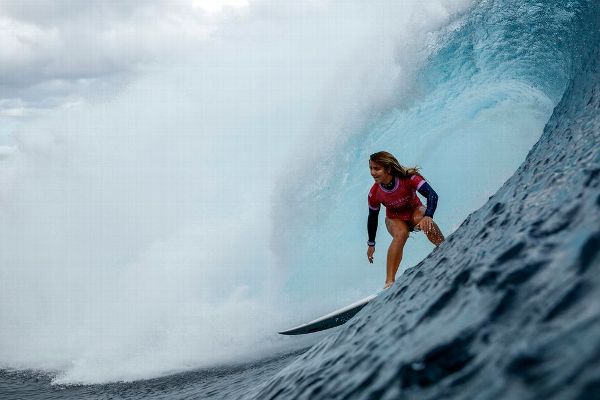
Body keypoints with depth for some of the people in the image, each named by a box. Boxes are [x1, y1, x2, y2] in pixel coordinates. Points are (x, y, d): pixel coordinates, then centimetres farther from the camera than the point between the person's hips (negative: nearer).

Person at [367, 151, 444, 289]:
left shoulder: (409, 178, -30)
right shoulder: (374, 194, -21)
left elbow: (432, 195, -38)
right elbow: (373, 217, -4)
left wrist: (428, 216, -57)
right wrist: (371, 244, 4)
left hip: (415, 211, 0)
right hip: (394, 219, 0)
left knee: (426, 223, -36)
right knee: (400, 234, -34)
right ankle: (389, 281, -38)